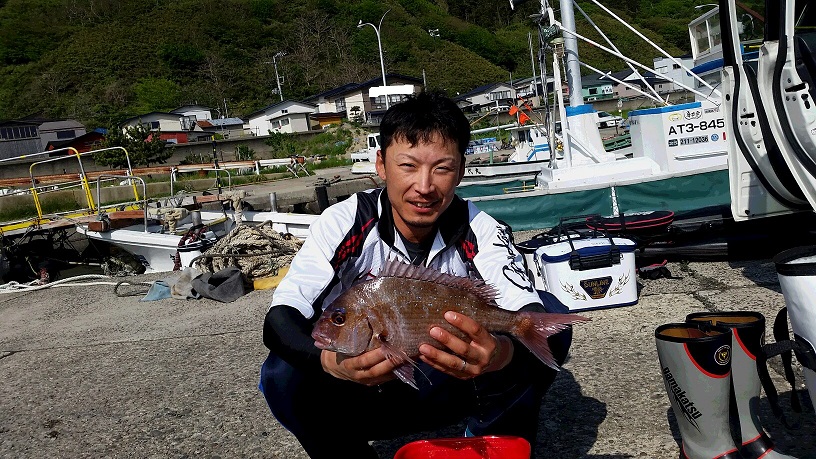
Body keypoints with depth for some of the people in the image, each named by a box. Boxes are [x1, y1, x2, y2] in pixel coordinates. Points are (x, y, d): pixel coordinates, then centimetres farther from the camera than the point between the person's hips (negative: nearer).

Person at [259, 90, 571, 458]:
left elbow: (534, 317, -29)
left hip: (453, 383, 0)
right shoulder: (344, 222, -18)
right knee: (283, 375, -30)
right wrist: (332, 362, -48)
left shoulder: (479, 232, -17)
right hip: (366, 385, 0)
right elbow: (279, 320, -26)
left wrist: (501, 353, -54)